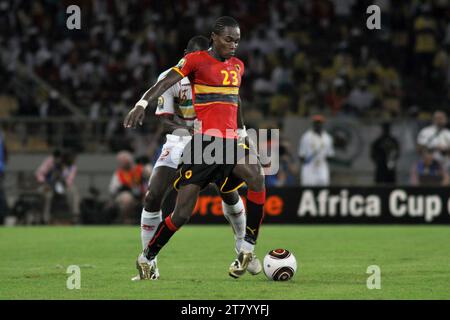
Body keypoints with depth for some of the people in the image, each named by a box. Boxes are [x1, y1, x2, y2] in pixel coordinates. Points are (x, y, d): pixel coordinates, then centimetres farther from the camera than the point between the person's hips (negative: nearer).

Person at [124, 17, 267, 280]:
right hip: (204, 141, -5)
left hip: (230, 141, 5)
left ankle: (248, 248, -20)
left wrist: (243, 133, 36)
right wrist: (142, 104, -31)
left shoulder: (238, 66, 16)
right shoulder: (196, 60, -2)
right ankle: (147, 258, 18)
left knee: (257, 176, -29)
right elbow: (165, 83, -15)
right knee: (182, 214, -6)